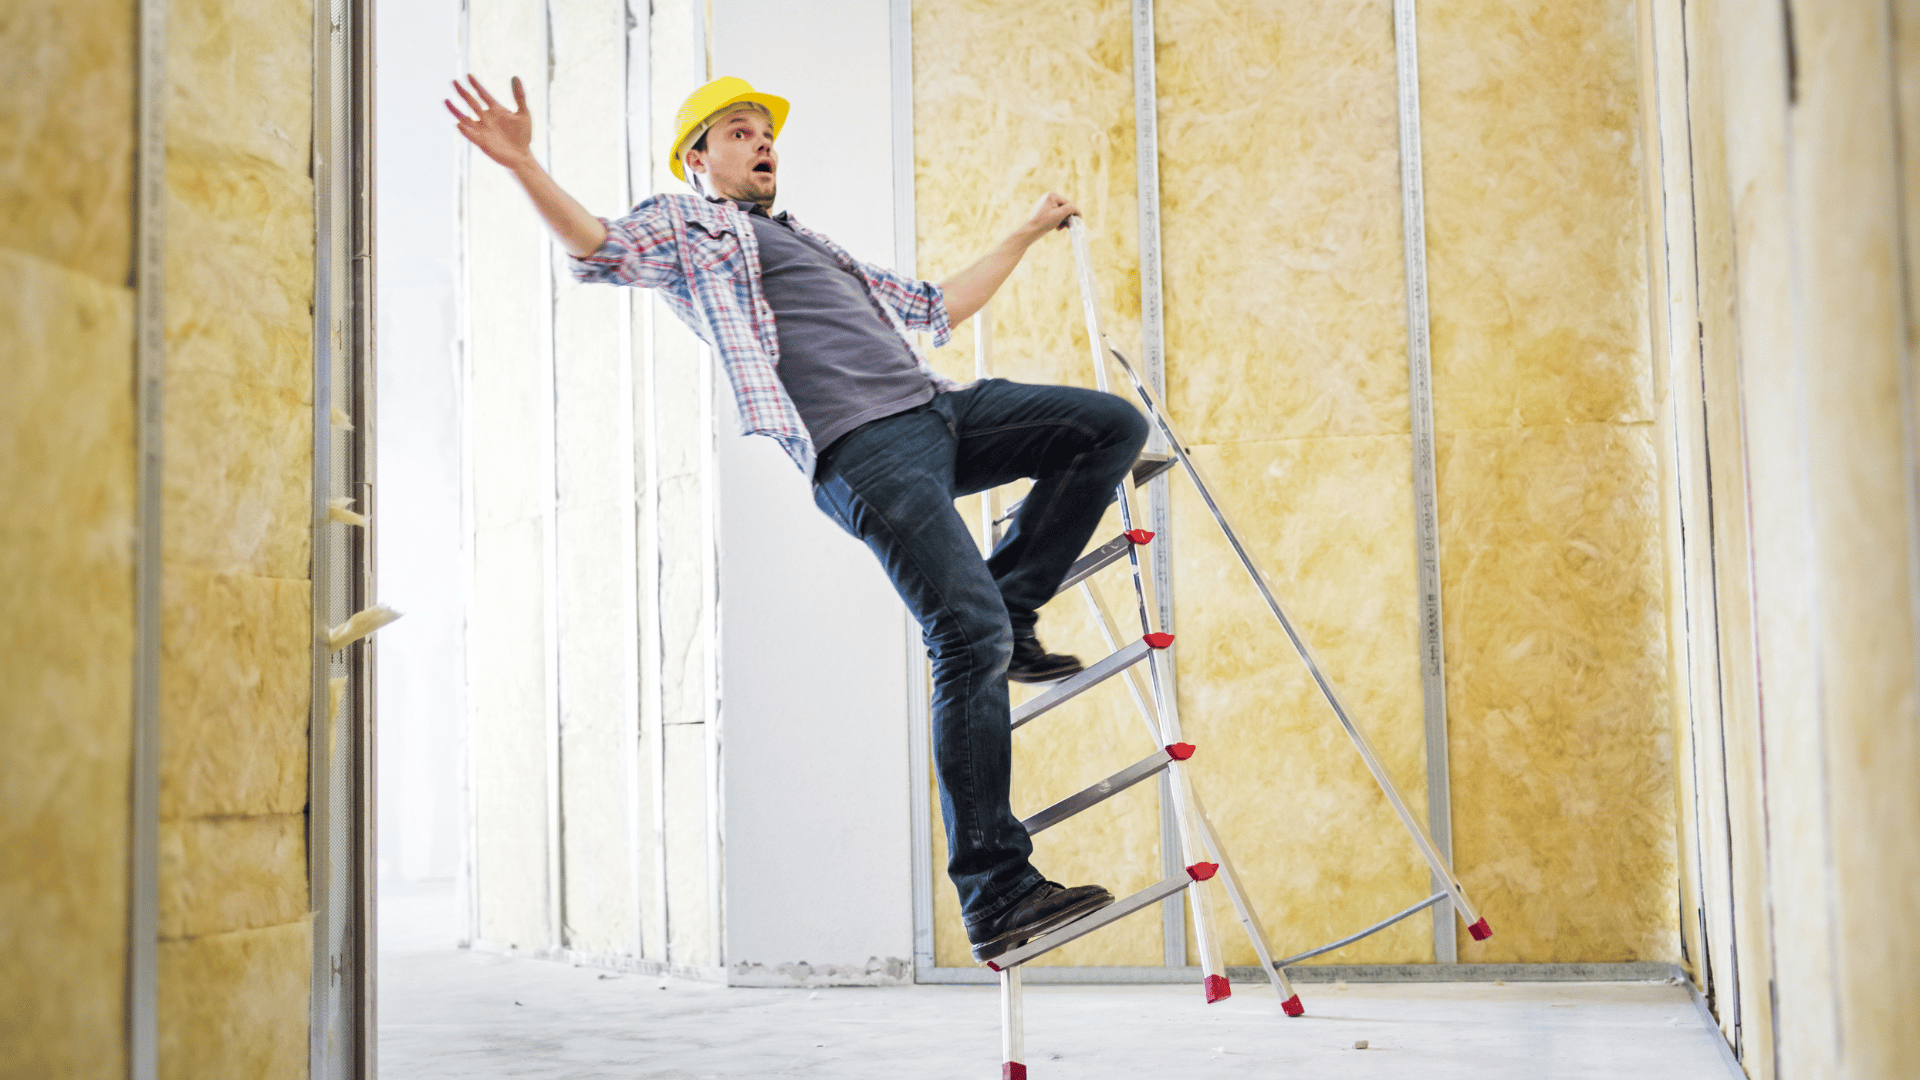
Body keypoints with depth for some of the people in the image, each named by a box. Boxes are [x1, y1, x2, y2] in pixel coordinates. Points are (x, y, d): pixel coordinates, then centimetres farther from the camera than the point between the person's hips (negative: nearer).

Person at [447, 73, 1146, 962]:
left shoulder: (813, 247, 36)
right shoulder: (685, 227, 15)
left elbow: (935, 309, 43)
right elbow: (599, 249, -6)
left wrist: (1028, 232, 48)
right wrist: (524, 166, -24)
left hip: (938, 408, 8)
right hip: (861, 448, -8)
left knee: (1112, 427, 1)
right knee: (969, 634, -21)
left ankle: (1009, 608, 5)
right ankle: (995, 895, -20)